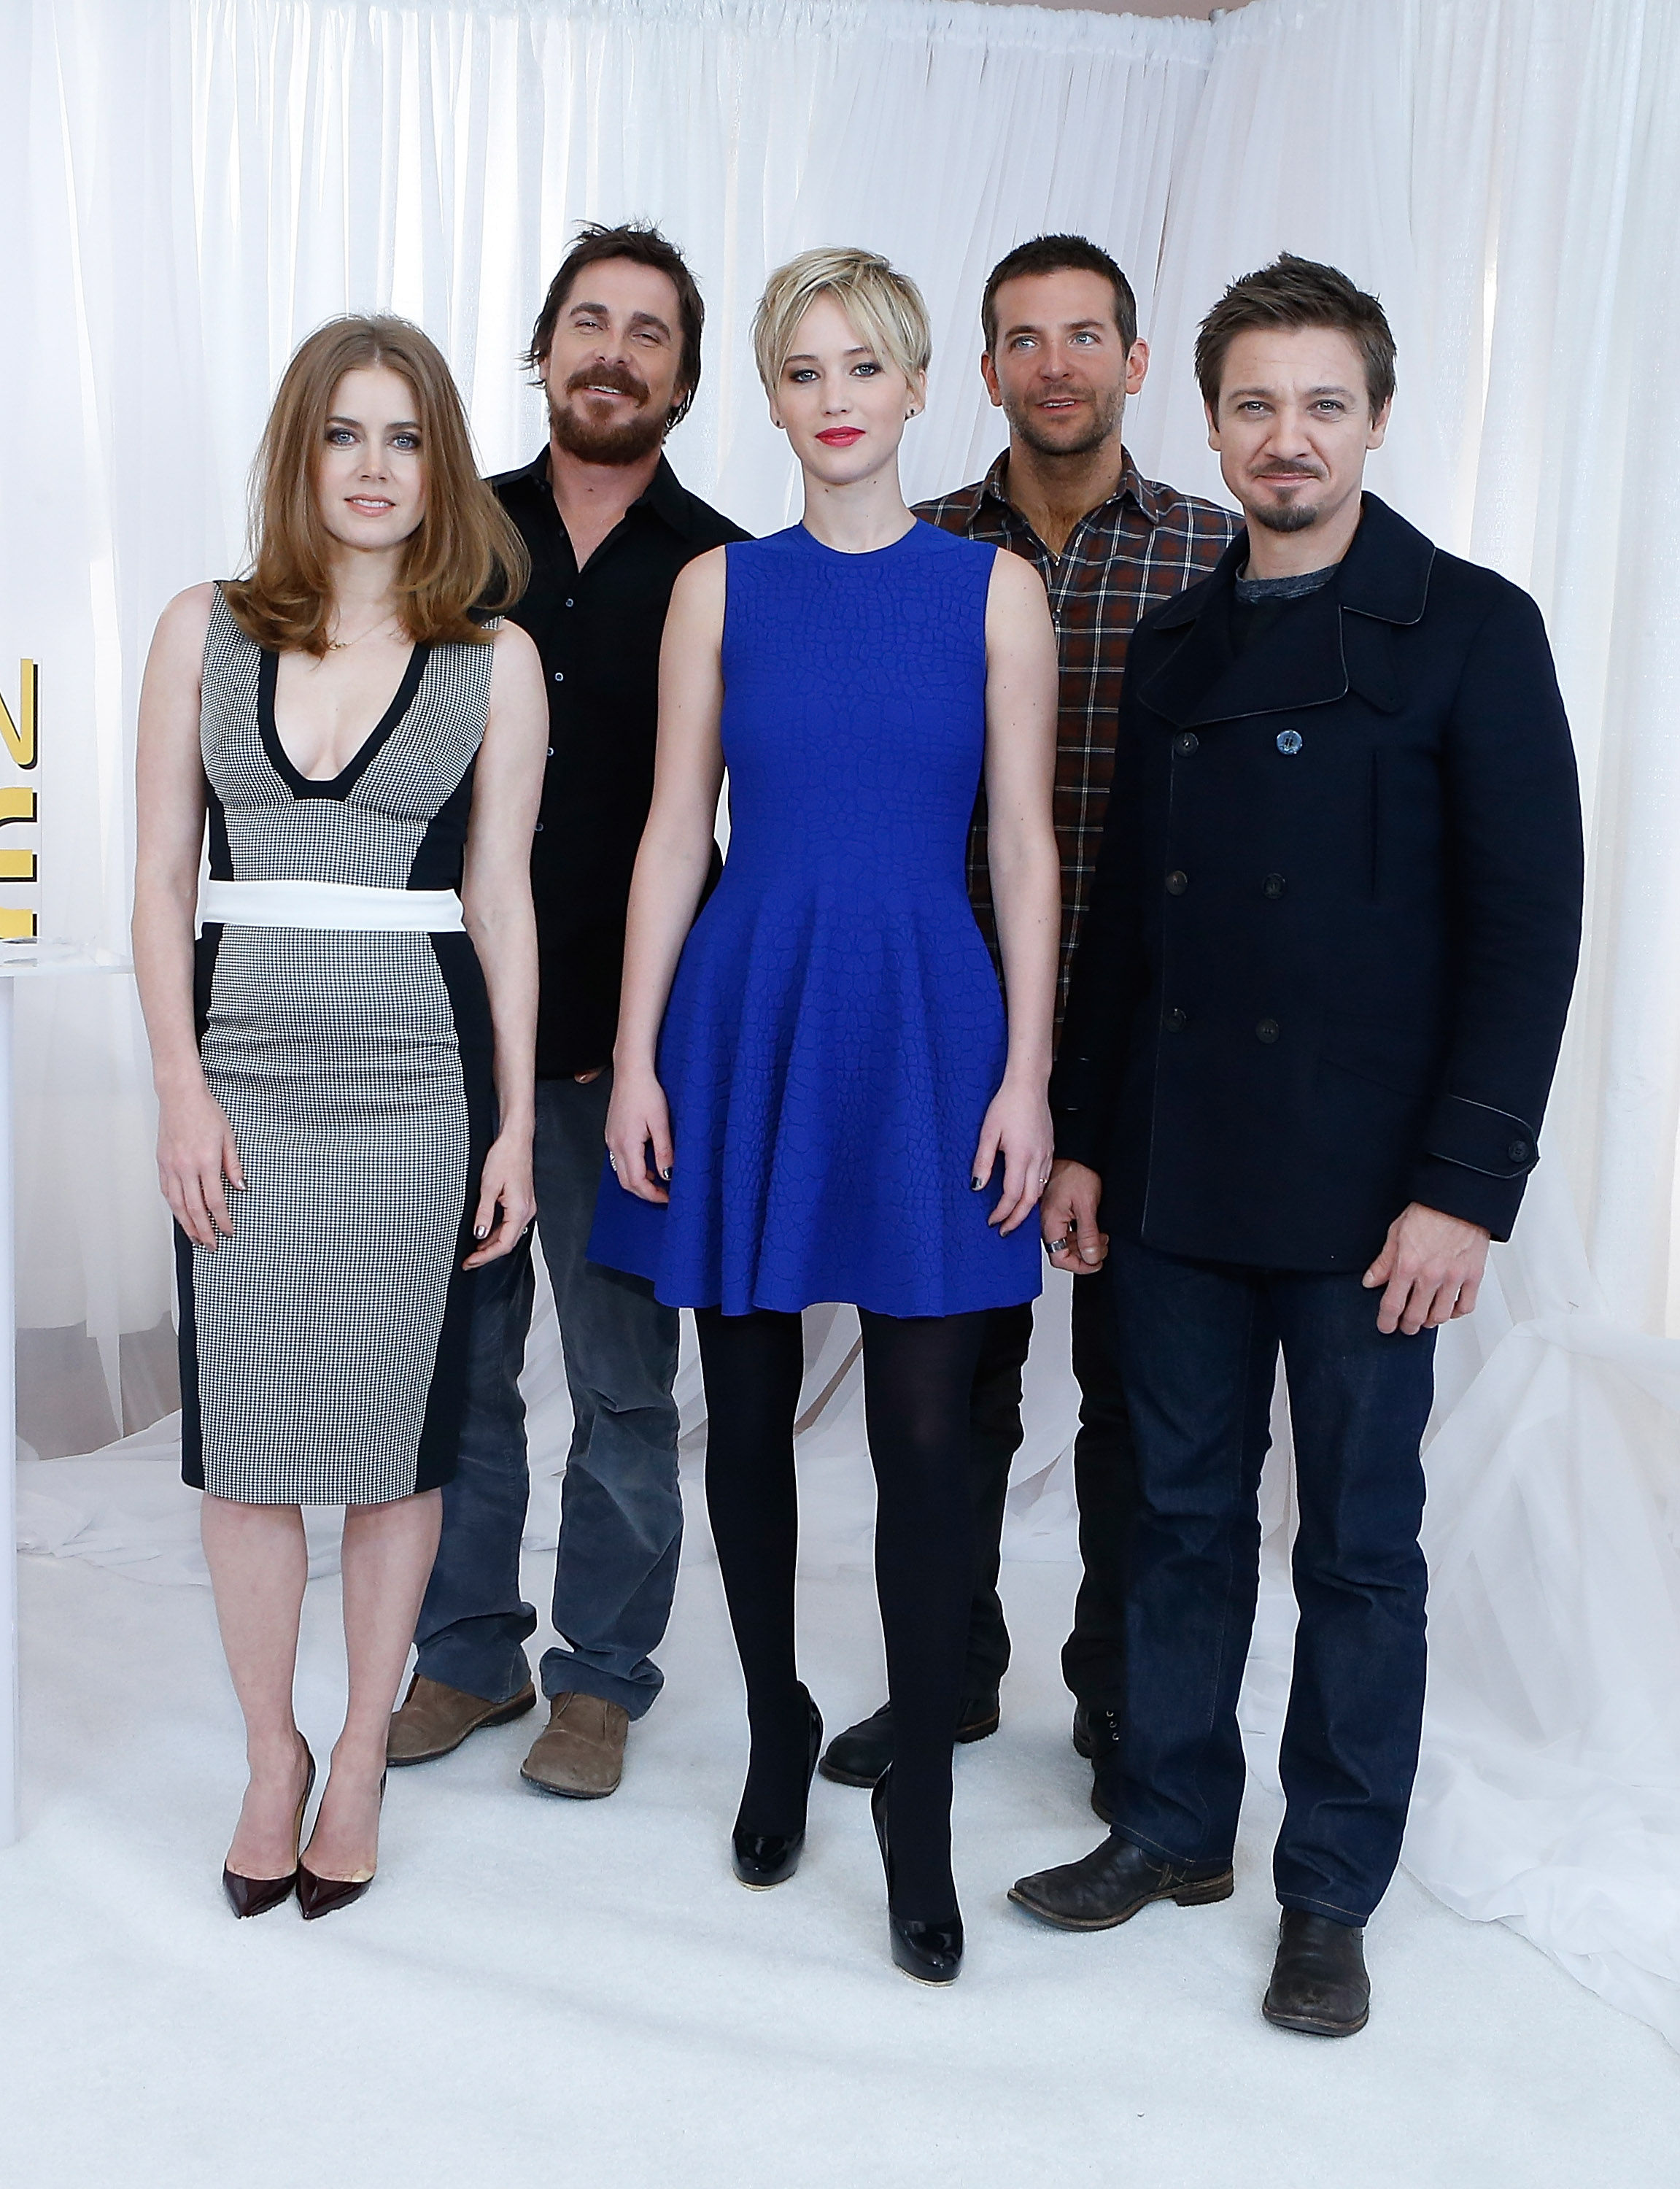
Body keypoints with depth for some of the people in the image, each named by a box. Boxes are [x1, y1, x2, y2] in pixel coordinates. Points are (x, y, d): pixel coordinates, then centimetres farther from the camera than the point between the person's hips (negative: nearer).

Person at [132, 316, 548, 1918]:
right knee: (244, 1433, 5)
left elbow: (501, 900, 3)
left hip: (419, 1078, -1)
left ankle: (362, 1761, 24)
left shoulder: (494, 659, 3)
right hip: (244, 1075, 1)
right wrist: (181, 1090, -4)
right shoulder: (204, 633, 6)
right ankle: (271, 1757, 24)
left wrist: (515, 1123, 0)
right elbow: (162, 881, 5)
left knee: (392, 1433, 6)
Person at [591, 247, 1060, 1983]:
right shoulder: (721, 589, 6)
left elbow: (1024, 849, 1)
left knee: (925, 1435, -1)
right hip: (747, 1018, 2)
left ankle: (919, 1808, 14)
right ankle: (777, 1732, 32)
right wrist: (635, 1061, -2)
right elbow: (672, 833, 4)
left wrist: (1027, 1076, -6)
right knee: (749, 1410, 10)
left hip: (925, 1023, -1)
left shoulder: (992, 590, 3)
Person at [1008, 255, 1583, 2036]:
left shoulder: (1470, 631, -4)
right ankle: (1171, 1824, 31)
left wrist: (1466, 1187, -14)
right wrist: (1084, 1135, 11)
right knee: (1183, 1513, 14)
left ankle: (1330, 1892, 22)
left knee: (1360, 1540, 7)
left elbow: (1528, 923, -8)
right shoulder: (1175, 646, 11)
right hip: (1178, 1181, 5)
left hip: (1368, 1190, -4)